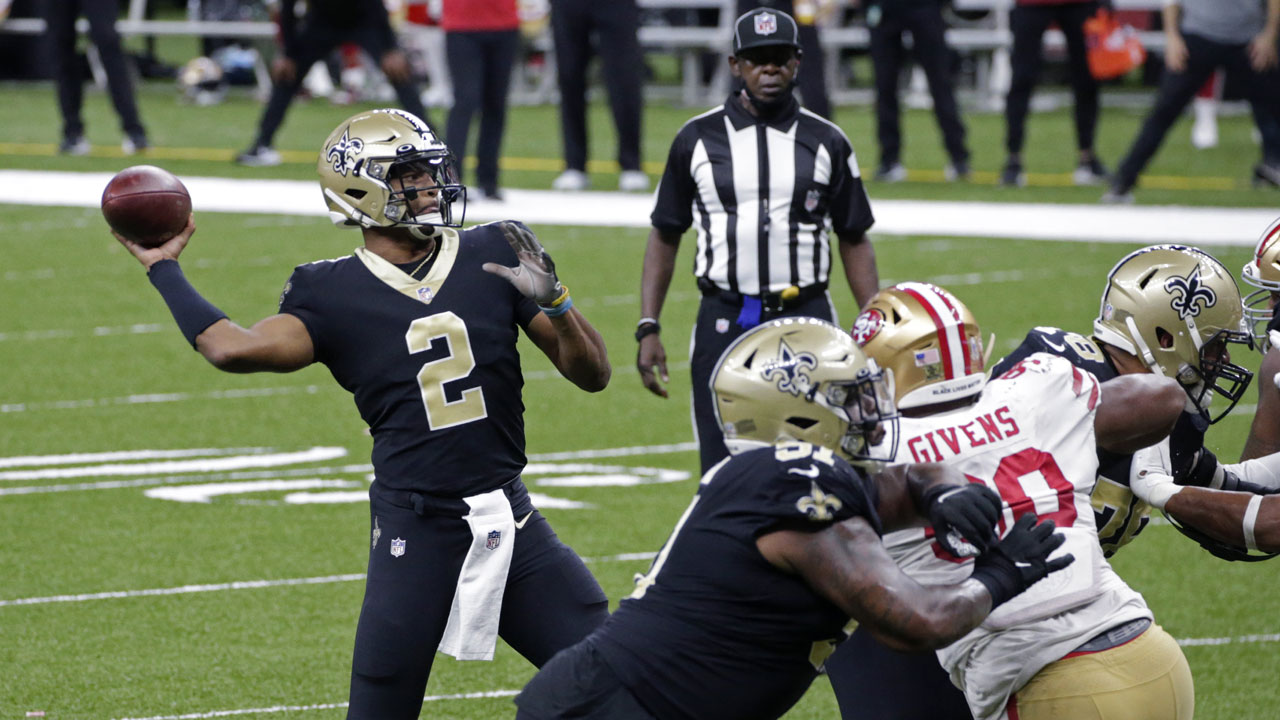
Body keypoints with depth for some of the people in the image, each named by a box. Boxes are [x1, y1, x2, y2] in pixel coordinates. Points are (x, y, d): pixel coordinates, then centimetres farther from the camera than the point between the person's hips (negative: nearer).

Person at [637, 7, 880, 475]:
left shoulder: (826, 143, 6)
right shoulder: (698, 139, 6)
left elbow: (854, 242, 11)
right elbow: (665, 237, 11)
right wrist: (647, 328, 4)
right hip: (724, 325, 0)